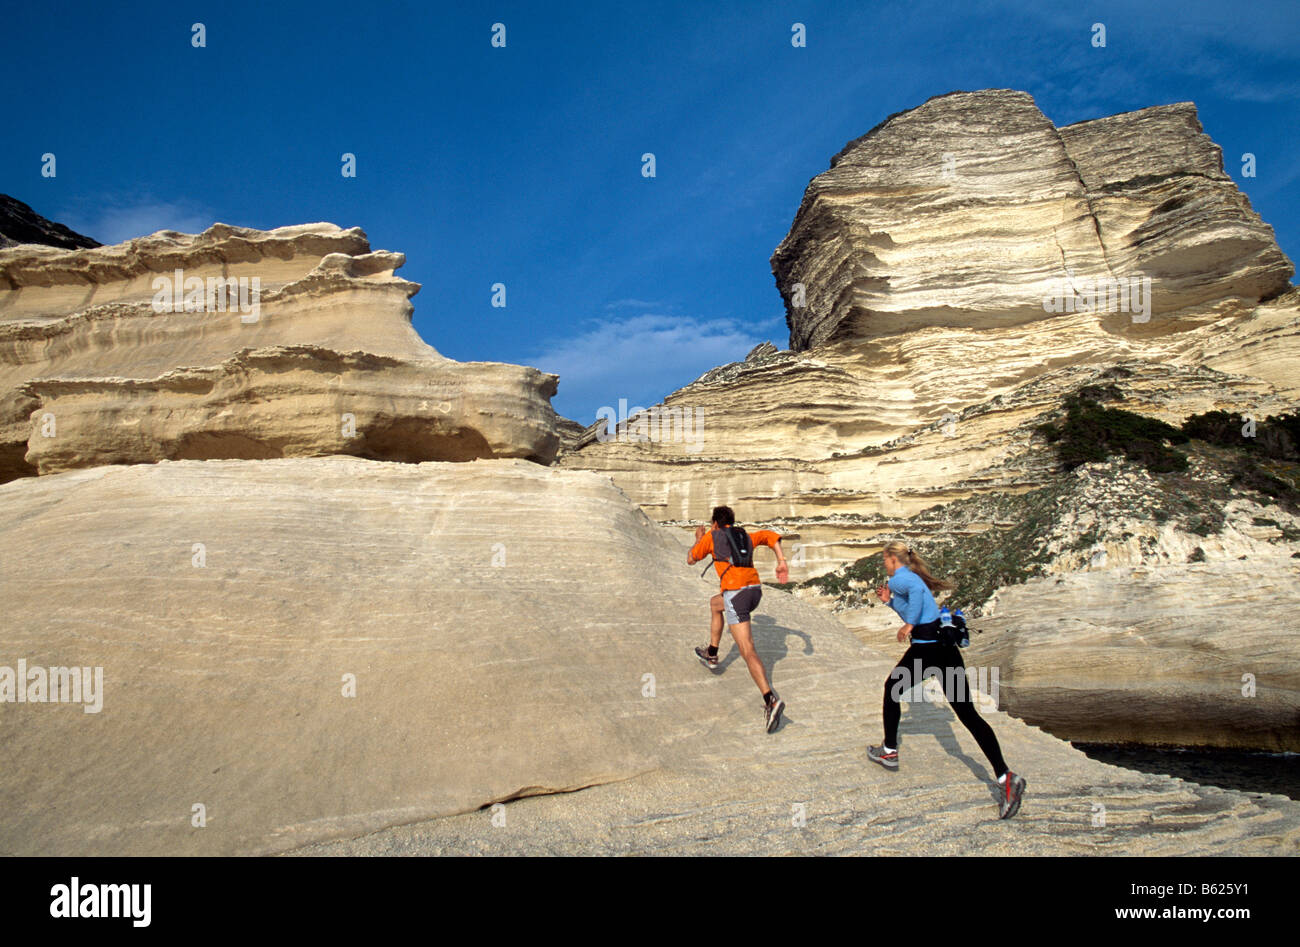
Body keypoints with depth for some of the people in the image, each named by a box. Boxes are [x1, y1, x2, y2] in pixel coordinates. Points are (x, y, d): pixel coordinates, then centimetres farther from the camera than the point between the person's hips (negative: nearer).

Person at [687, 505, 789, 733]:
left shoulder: (711, 536, 11)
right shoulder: (745, 536, 24)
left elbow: (690, 560, 19)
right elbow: (771, 536, 10)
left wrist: (698, 539, 37)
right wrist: (782, 562, 1)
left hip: (735, 592, -7)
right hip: (755, 590, 7)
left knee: (748, 652, -12)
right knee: (715, 603, 36)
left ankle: (770, 701, -29)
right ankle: (711, 656, 43)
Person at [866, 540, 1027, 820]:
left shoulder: (899, 578, -4)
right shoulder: (912, 577, 24)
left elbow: (916, 589, -28)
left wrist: (909, 624, -20)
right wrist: (890, 601, 28)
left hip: (926, 646, -8)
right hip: (946, 644, 8)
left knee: (892, 690, 19)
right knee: (967, 712, -1)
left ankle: (889, 752, 30)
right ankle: (1005, 777, -12)